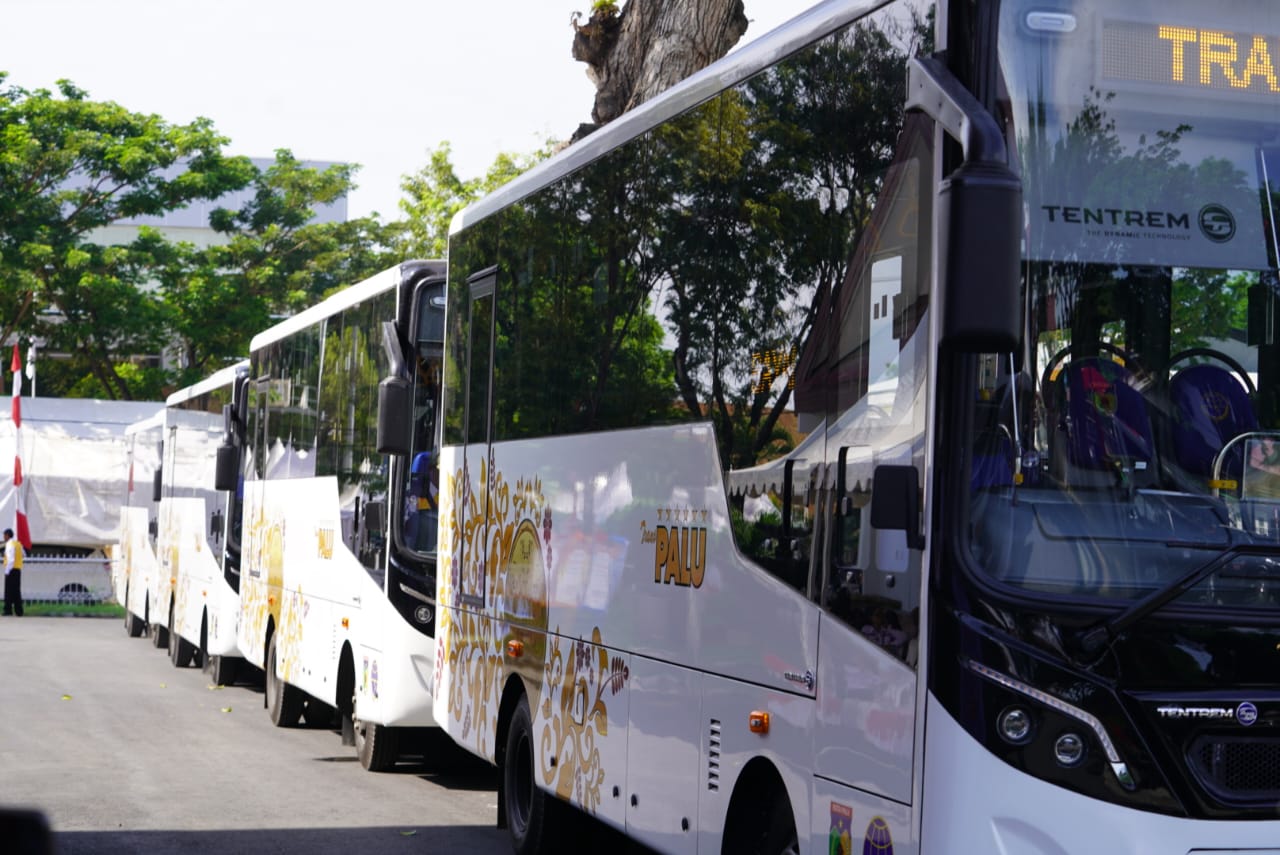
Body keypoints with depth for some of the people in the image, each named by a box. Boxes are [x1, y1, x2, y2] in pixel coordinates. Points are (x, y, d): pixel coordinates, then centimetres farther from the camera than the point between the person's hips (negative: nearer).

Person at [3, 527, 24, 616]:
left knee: (9, 591, -5)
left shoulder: (10, 544, -12)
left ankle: (8, 610, -6)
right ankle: (19, 611, 10)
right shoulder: (18, 544, 14)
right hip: (18, 569, 8)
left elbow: (11, 559, -19)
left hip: (11, 570, -8)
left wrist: (7, 571, -15)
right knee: (17, 591, 10)